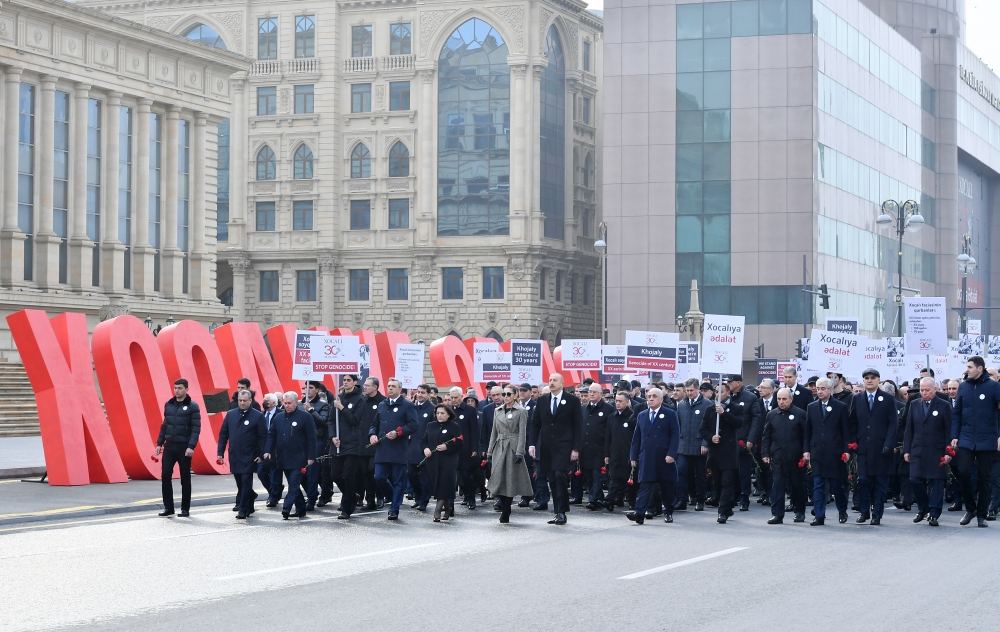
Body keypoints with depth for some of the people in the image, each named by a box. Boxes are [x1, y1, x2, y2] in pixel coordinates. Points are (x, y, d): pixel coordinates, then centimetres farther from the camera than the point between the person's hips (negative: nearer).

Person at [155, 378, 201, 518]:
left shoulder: (192, 407, -6)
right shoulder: (168, 405, 9)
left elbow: (196, 428, -10)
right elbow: (164, 425, 15)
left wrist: (191, 446, -19)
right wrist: (159, 443, 8)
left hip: (184, 447, -4)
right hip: (169, 446, 4)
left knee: (185, 479, 4)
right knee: (165, 476, -1)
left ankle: (185, 509, 12)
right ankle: (168, 507, 8)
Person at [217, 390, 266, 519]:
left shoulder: (258, 416, -4)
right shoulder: (230, 415, 8)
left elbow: (263, 437, -4)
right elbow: (223, 434, 10)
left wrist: (261, 455, -10)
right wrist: (220, 453, 4)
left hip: (249, 457, -4)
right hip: (234, 455, 4)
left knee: (246, 483, -6)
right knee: (240, 483, 11)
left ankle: (243, 510, -2)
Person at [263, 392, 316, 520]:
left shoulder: (305, 417, -4)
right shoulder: (279, 417, 11)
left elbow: (311, 438, -6)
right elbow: (271, 436, 14)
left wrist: (311, 457, -10)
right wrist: (267, 451, -1)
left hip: (298, 459, -6)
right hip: (283, 459, 6)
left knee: (294, 484, -12)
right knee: (293, 485, 10)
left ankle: (286, 508, -17)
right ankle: (301, 510, 17)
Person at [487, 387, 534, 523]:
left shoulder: (521, 412, -2)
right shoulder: (497, 411, 13)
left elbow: (522, 433, -6)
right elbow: (494, 432, 15)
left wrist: (519, 452, -14)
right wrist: (490, 451, 10)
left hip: (513, 448, -4)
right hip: (499, 448, 4)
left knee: (510, 480, -1)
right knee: (499, 480, -3)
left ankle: (505, 512, 10)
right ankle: (505, 511, 7)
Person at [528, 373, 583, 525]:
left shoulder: (572, 400, 0)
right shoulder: (542, 400, 11)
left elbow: (577, 425, -1)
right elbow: (535, 423, 12)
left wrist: (575, 448, -7)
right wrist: (532, 444, 1)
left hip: (564, 447, -4)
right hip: (546, 447, 4)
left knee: (559, 476, -16)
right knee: (552, 480, 4)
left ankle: (562, 512, -10)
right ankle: (558, 513, 10)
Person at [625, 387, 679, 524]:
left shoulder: (670, 414, 1)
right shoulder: (642, 416, 13)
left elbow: (675, 436, -5)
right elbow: (636, 437, 14)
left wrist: (671, 454, -14)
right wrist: (633, 456, 9)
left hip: (664, 459, -2)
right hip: (646, 459, 2)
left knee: (667, 487, 8)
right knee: (644, 485, -8)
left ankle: (668, 512, 24)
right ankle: (639, 513, -17)